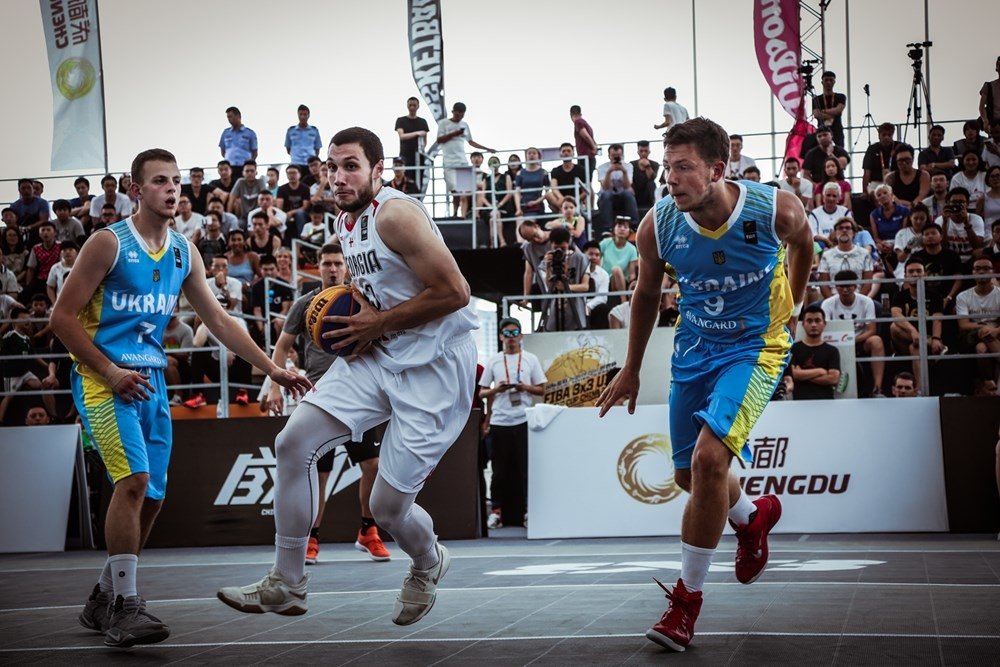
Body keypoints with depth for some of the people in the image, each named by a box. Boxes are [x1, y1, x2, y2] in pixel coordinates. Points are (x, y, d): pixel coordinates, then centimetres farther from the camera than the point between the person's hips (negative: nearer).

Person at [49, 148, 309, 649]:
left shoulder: (184, 253, 9)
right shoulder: (109, 244, -10)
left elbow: (218, 320, 15)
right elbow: (63, 317, -9)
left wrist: (271, 369, 9)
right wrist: (110, 372, -17)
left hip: (150, 380, 7)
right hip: (103, 377, -7)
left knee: (151, 495, 7)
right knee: (134, 477, -23)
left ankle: (103, 601, 23)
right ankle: (124, 608, -19)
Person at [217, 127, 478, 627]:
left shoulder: (397, 214, -18)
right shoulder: (346, 224, 11)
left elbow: (453, 292, -21)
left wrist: (379, 322, -15)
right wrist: (356, 319, 5)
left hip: (434, 365, -9)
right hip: (377, 355, 9)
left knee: (388, 505, -6)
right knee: (293, 443, -6)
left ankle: (428, 564, 32)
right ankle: (286, 585, 4)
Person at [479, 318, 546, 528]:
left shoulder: (531, 360, 8)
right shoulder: (493, 361, 9)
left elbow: (541, 390, 8)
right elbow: (482, 392, 11)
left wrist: (525, 388, -10)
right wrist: (496, 389, -9)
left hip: (523, 421, 0)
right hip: (499, 422, 0)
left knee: (524, 467, -1)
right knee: (500, 469, 2)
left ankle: (525, 510, 6)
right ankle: (497, 511, 7)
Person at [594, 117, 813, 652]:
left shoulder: (776, 210, -23)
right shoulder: (657, 226, -16)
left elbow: (803, 242, 4)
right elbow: (646, 294, 4)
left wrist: (792, 303, 18)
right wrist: (631, 369, 10)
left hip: (756, 346, -4)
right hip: (694, 348, 4)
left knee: (709, 457, -23)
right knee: (689, 474, 13)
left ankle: (688, 596, -8)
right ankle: (753, 517, 49)